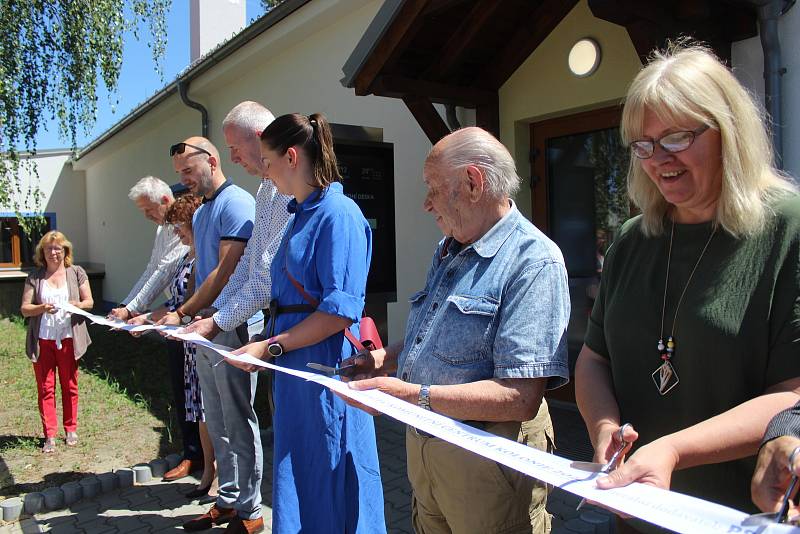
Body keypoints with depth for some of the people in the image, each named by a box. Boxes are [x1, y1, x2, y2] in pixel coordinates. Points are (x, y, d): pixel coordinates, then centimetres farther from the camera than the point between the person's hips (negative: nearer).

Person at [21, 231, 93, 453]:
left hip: (68, 339, 0)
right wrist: (42, 308, -19)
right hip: (42, 340, 0)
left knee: (69, 386, 8)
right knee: (45, 388, 3)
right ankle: (50, 435, 9)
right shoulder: (35, 277, 4)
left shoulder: (76, 272, 4)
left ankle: (71, 430, 20)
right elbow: (24, 309, 1)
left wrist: (76, 305, -18)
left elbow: (89, 302, 4)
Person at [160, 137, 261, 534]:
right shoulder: (200, 212, 18)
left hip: (231, 326, -9)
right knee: (217, 423, 15)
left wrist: (183, 314, -15)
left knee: (238, 423, 0)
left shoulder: (236, 203, -12)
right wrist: (190, 316, 9)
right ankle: (227, 501, 28)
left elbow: (226, 272, -18)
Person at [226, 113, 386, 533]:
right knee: (298, 483, 19)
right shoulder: (302, 214, 14)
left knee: (331, 490, 5)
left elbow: (339, 312, -22)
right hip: (295, 370, 9)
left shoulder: (339, 214, -16)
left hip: (324, 370, -9)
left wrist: (270, 348, -19)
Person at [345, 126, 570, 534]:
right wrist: (387, 359, 3)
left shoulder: (535, 263, -21)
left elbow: (520, 398, -27)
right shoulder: (447, 252, 9)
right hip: (422, 448, 8)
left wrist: (413, 396, -28)